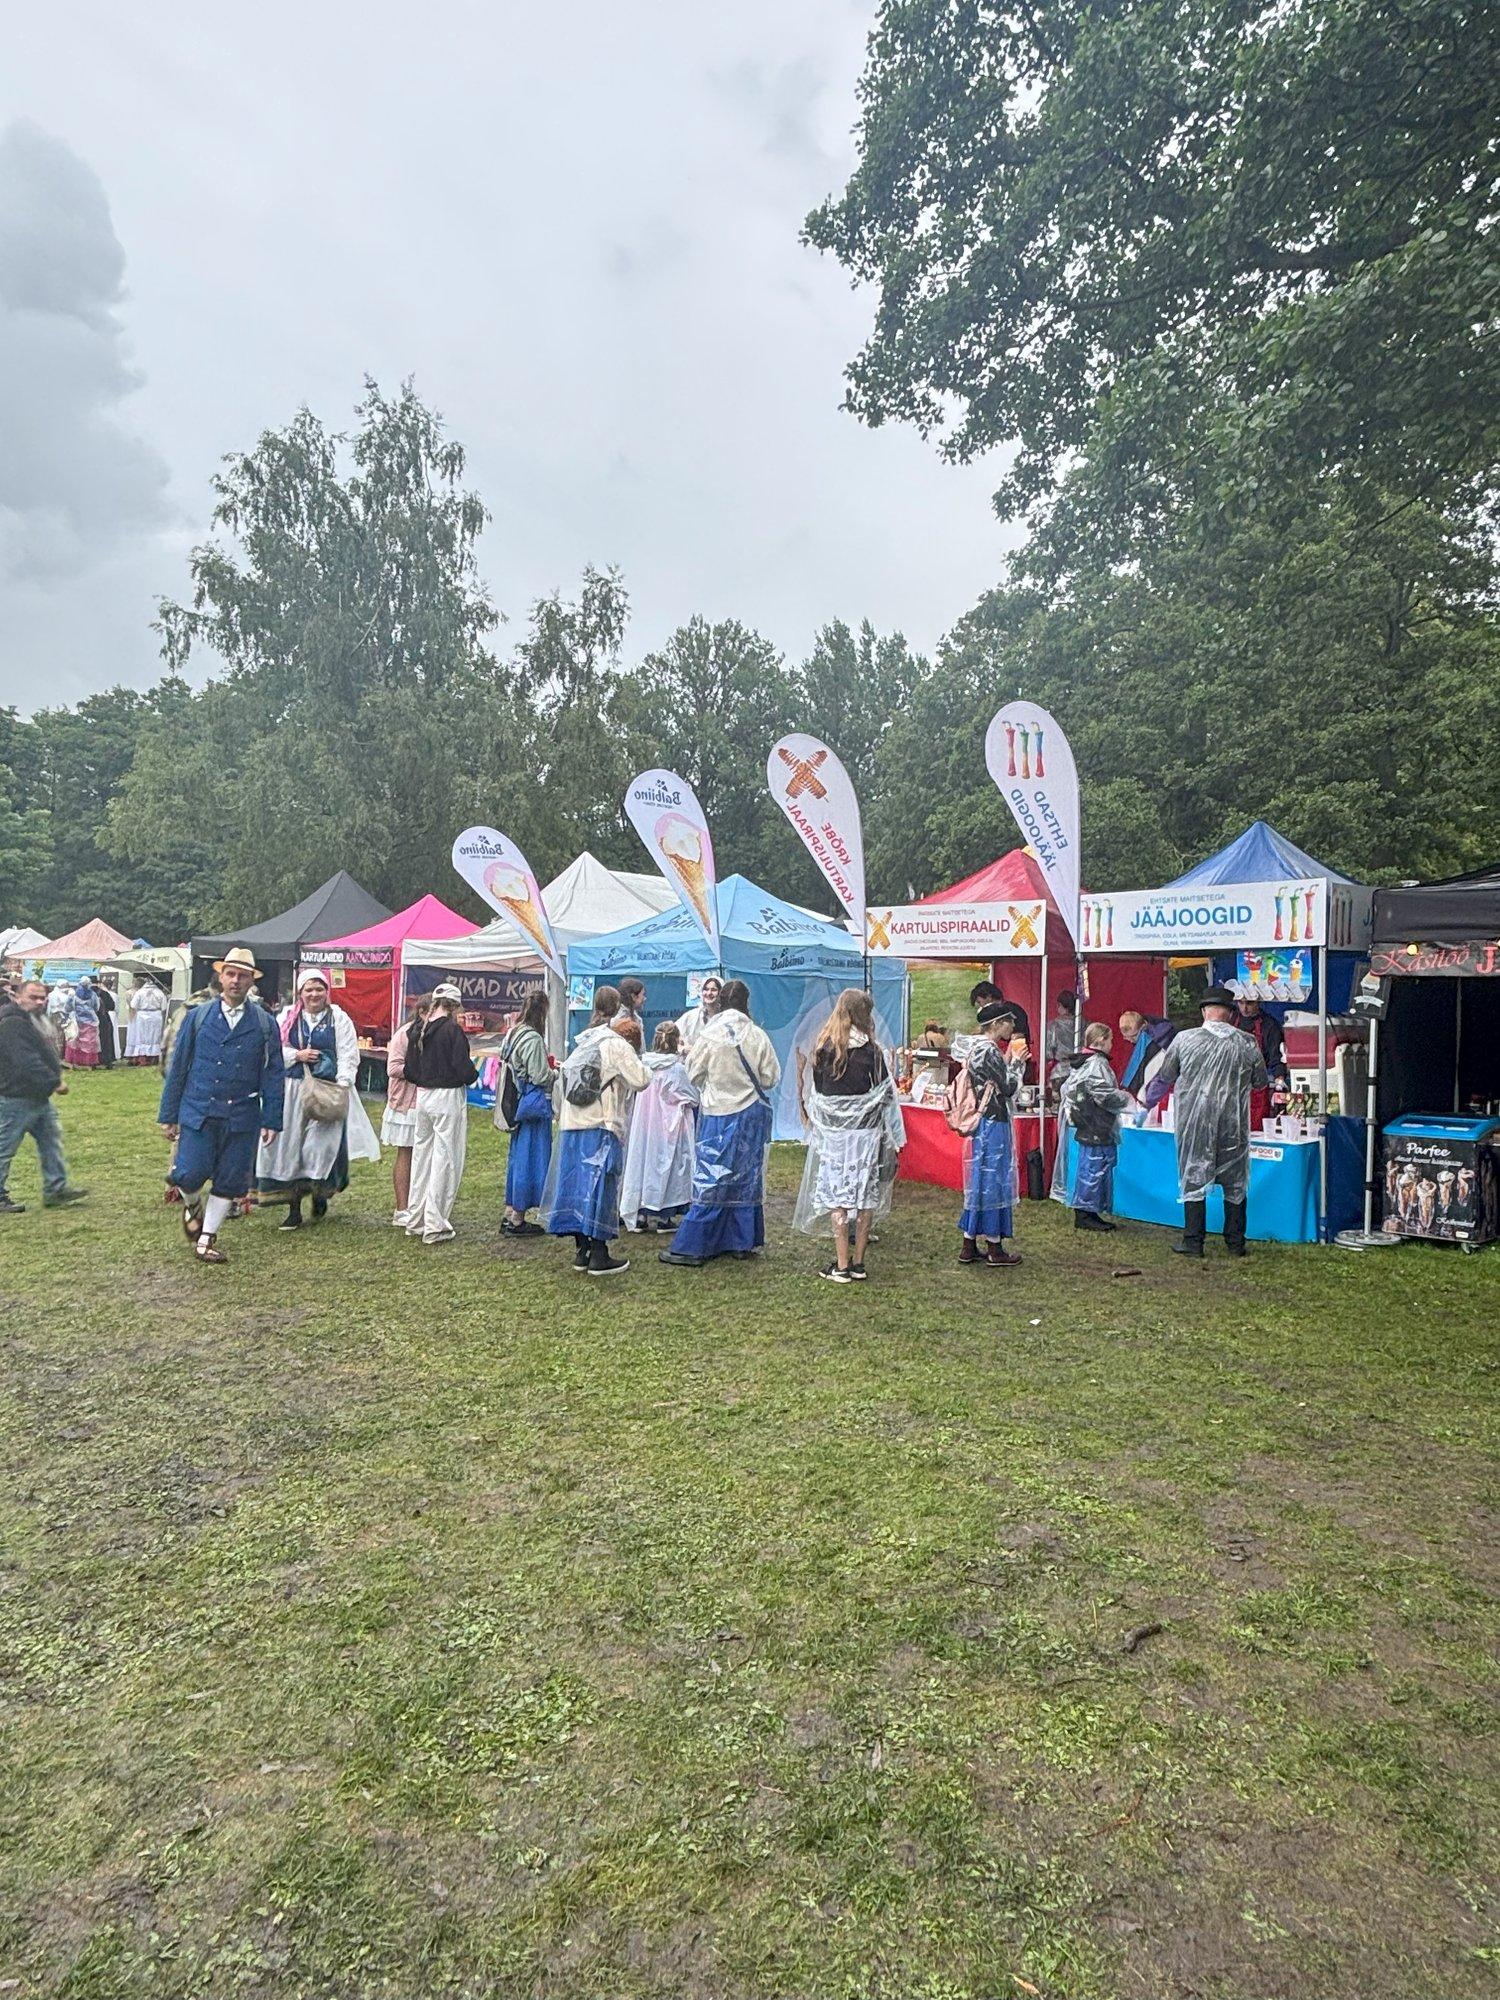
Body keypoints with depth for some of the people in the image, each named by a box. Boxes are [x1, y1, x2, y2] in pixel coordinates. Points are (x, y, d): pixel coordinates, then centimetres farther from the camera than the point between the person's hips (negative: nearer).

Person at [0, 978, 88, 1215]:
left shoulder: (33, 1020, 14)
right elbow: (26, 1062, -27)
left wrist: (55, 1076, 12)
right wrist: (54, 1082, -24)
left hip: (38, 1097, 11)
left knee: (51, 1141, 12)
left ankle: (56, 1189, 18)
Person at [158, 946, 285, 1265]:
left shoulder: (265, 1024, 5)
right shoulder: (197, 1017, 5)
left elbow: (274, 1075, 4)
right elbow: (177, 1067, 7)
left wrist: (271, 1120, -2)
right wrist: (169, 1114, 4)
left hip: (242, 1117, 1)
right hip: (198, 1112, -1)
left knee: (229, 1182, 5)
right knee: (190, 1174, -11)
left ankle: (207, 1240, 22)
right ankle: (193, 1205, 24)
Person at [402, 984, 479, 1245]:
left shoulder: (418, 1029, 6)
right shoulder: (452, 1029, -14)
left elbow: (410, 1069, 9)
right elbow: (463, 1066, -17)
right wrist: (473, 1076, 3)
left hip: (423, 1096, 7)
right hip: (448, 1096, -7)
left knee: (421, 1155, 16)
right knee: (445, 1160, 0)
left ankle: (415, 1221, 25)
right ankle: (435, 1227, 3)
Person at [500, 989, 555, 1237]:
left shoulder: (513, 1034, 9)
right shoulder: (533, 1039, -18)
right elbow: (541, 1076, -18)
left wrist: (547, 1067, 14)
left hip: (518, 1102, 9)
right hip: (535, 1104, -9)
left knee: (516, 1156, 15)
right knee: (529, 1158, -1)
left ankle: (510, 1215, 21)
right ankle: (517, 1220, 5)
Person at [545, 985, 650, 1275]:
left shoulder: (582, 1041, 10)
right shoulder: (615, 1044, -10)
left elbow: (567, 1074, 11)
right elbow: (641, 1080, -11)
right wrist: (634, 1059, 6)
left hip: (572, 1125, 6)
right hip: (602, 1126, -6)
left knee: (577, 1182, 10)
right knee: (601, 1185, -1)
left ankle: (582, 1250, 18)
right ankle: (599, 1256, 3)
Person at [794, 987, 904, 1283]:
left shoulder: (823, 1047, 0)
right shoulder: (871, 1050, -4)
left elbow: (815, 1095, 5)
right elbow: (886, 1095, -2)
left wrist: (816, 1128, 17)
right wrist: (893, 1136, 5)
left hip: (832, 1131, 1)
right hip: (866, 1130, -1)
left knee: (837, 1194, 3)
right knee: (866, 1195, 7)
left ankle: (841, 1266, 2)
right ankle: (858, 1263, 12)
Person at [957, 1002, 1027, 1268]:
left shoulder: (978, 1048, 12)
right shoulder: (991, 1051, -17)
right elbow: (1009, 1088, -15)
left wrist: (1011, 1061, 13)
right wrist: (1017, 1062, -2)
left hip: (981, 1125, 10)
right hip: (993, 1126, -10)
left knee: (979, 1183, 13)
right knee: (994, 1183, -1)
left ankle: (969, 1246, 18)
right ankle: (995, 1249, 8)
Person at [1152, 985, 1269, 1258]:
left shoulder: (1184, 1039, -8)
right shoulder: (1247, 1044, -4)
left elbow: (1165, 1076, 4)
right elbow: (1260, 1082, 9)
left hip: (1194, 1124, -1)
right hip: (1233, 1125, 1)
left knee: (1193, 1179, 7)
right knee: (1235, 1182, 13)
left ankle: (1193, 1242, 9)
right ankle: (1235, 1243, 19)